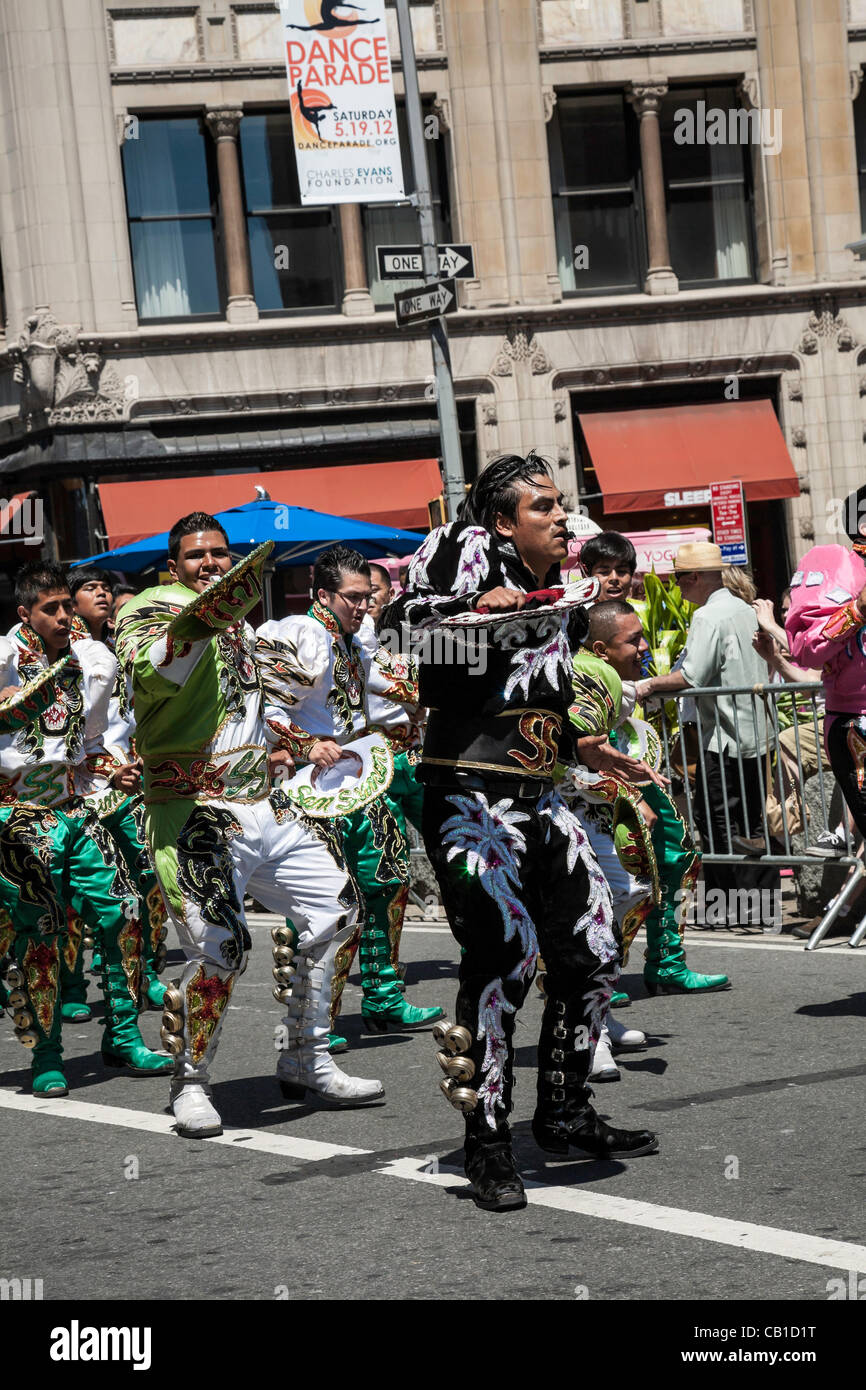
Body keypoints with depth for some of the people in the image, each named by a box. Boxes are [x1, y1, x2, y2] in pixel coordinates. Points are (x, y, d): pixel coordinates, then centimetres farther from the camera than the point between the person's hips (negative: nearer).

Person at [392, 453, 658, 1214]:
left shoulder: (563, 603, 17)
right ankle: (486, 1138, -12)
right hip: (467, 799, -8)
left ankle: (565, 1114, 23)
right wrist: (477, 603, -30)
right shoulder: (468, 548, -3)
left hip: (540, 800, 8)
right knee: (507, 945, -21)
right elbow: (402, 613, -18)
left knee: (593, 953, 6)